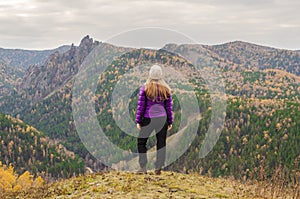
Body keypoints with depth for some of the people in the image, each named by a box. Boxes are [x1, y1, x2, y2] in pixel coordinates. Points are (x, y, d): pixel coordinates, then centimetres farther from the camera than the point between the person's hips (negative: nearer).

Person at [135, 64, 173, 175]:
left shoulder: (145, 88, -4)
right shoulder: (166, 89, 3)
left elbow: (141, 105, -4)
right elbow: (169, 106, 6)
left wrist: (138, 121, 2)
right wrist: (170, 121, 13)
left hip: (148, 118, -2)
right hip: (162, 118, 2)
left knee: (141, 141, 10)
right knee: (161, 143, 9)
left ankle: (143, 167, 7)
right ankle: (158, 168, 9)